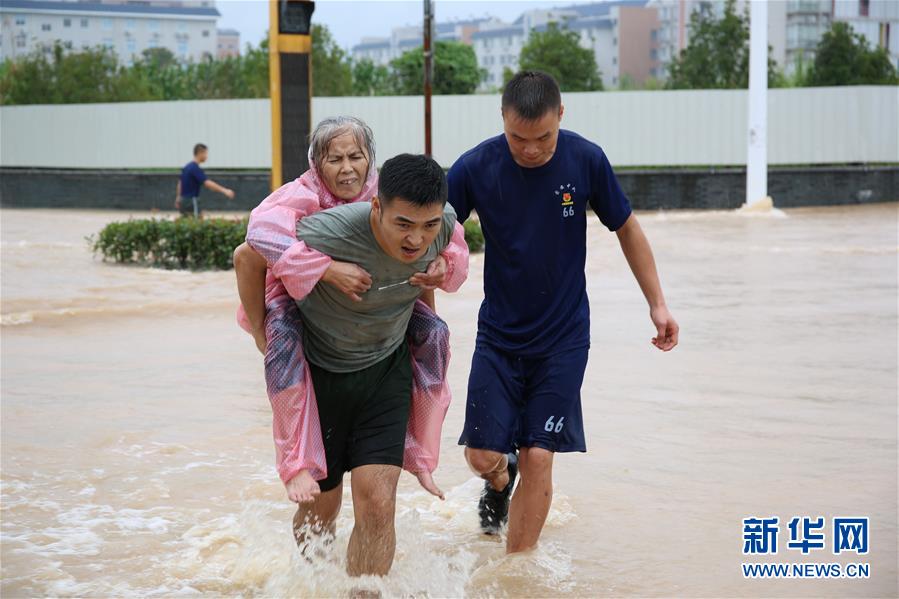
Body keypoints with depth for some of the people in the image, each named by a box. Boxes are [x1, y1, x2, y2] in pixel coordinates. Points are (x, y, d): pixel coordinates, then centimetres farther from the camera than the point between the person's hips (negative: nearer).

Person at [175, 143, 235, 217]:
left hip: (184, 200, 10)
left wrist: (178, 199, 26)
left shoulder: (187, 167, 13)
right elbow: (207, 183, -25)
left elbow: (180, 183, 20)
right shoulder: (195, 168, -16)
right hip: (191, 202, -10)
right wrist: (224, 191, -28)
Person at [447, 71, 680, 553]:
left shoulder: (585, 160, -11)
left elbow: (626, 228, 3)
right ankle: (500, 483, 39)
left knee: (538, 458, -6)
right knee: (482, 455, 1)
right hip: (498, 336, 1)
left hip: (563, 338, -1)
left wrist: (657, 304, 3)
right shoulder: (475, 167, -14)